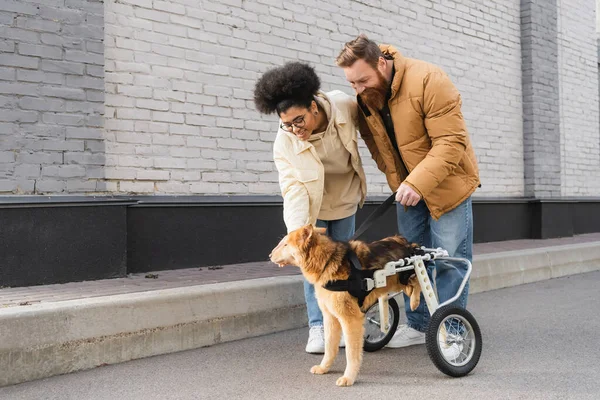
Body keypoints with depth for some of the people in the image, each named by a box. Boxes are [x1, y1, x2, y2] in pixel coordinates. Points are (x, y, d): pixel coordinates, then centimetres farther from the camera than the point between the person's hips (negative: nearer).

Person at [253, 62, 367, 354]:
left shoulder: (344, 107, -27)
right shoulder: (284, 142, -30)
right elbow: (294, 190, -34)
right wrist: (296, 234, -45)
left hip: (346, 200, 2)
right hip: (312, 206, -2)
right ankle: (318, 327, 5)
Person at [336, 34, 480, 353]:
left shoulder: (428, 81, -28)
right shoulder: (364, 96, -7)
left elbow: (451, 142, -30)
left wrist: (418, 183, -38)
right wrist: (394, 176, 0)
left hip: (446, 181, -6)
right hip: (407, 185, 6)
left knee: (449, 258, -3)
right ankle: (418, 325, 23)